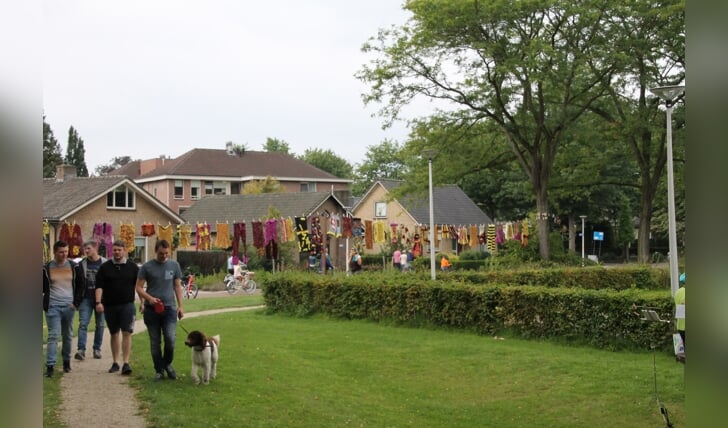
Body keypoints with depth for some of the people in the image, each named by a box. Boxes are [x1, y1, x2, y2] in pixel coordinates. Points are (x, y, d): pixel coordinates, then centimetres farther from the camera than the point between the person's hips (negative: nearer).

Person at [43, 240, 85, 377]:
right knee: (53, 336, -8)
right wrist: (45, 304, -2)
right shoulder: (46, 268, 1)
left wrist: (76, 303, -1)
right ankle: (50, 366, -10)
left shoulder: (75, 267, 4)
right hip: (53, 307, -2)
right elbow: (43, 288, 7)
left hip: (69, 307, 2)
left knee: (67, 336, 10)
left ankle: (66, 361, 23)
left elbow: (81, 286, 8)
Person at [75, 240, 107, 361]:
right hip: (86, 298, 1)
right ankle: (81, 350, -11)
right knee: (83, 324, -9)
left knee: (100, 324, 7)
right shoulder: (82, 263, 5)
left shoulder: (104, 263, 0)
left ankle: (97, 349, 17)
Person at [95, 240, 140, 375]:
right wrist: (98, 302, -10)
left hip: (127, 305, -2)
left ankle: (126, 363, -9)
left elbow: (138, 286, 7)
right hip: (109, 306, 2)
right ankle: (115, 363, 19)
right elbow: (99, 286, 1)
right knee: (114, 334, 11)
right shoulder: (105, 267, 5)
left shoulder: (132, 267, 4)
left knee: (127, 333, -9)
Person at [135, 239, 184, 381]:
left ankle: (167, 364, 16)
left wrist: (180, 306, 6)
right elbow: (139, 287, 1)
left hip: (169, 308, 1)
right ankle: (159, 370, 17)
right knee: (155, 342, 6)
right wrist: (149, 298, -17)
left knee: (170, 339, -9)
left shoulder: (174, 265, 8)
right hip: (151, 309, -1)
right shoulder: (147, 267, 1)